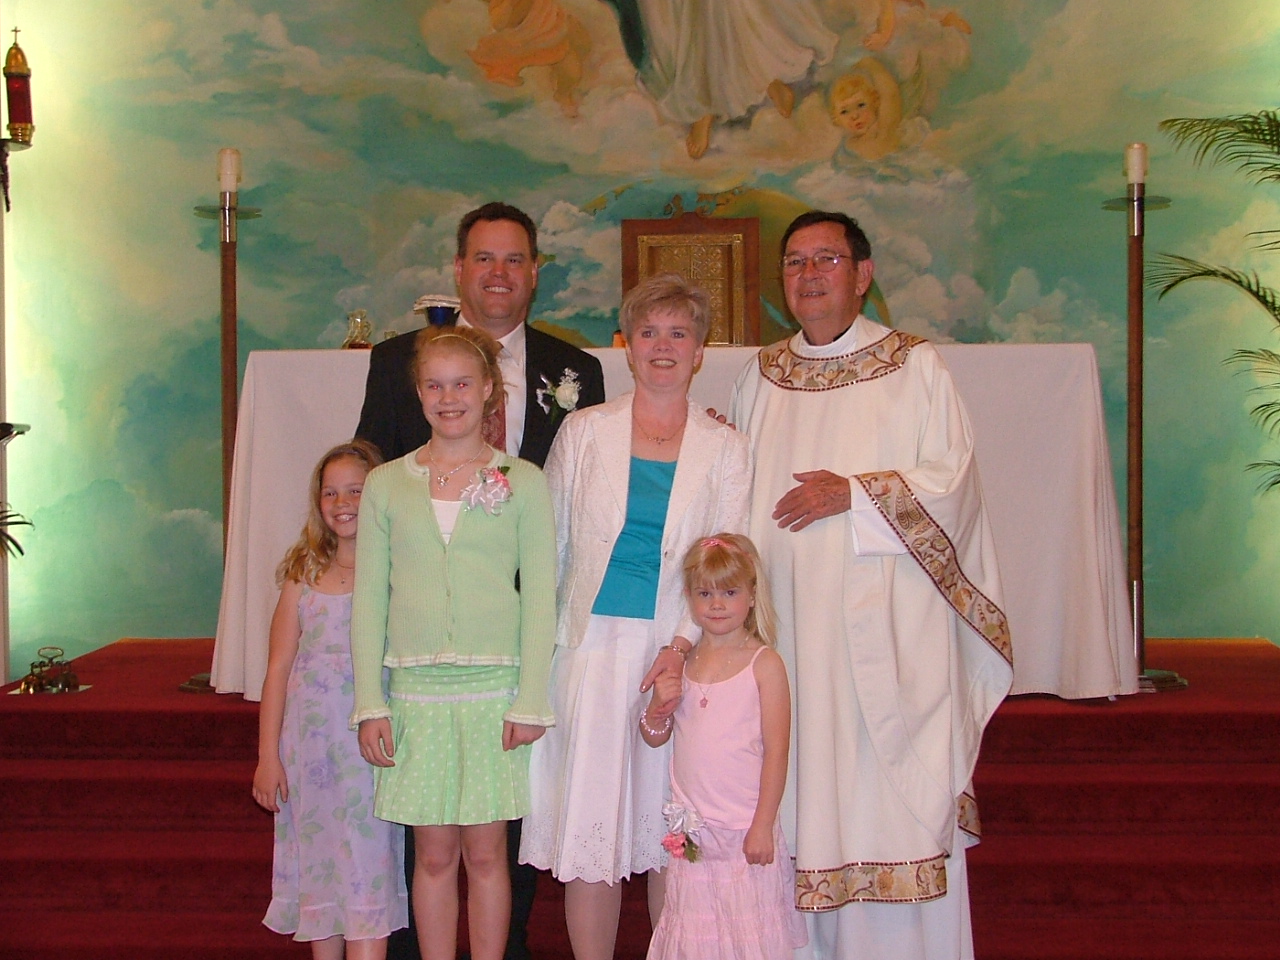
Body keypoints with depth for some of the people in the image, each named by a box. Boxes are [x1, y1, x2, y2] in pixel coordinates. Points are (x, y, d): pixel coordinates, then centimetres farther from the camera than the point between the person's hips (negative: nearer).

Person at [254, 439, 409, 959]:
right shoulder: (304, 572, 5)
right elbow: (279, 668, 5)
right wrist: (267, 755, 2)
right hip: (310, 736, 3)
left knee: (366, 870, -4)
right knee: (318, 865, 11)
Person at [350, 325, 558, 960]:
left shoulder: (523, 481, 1)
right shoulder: (386, 484, 6)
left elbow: (539, 597, 0)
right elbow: (369, 598, 6)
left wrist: (531, 700, -5)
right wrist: (370, 703, 0)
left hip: (493, 688, -1)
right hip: (415, 691, 1)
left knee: (485, 852, 6)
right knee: (433, 853, 7)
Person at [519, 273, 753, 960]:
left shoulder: (724, 448, 7)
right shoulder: (583, 431, 8)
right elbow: (551, 545, 8)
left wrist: (683, 645, -12)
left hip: (682, 652, 0)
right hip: (592, 646, 0)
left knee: (670, 830, 5)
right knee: (589, 824, 0)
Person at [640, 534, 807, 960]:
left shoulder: (764, 663, -7)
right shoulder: (682, 662, 8)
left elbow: (776, 752, -9)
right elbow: (654, 737, 15)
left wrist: (762, 827, -13)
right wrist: (658, 707, -6)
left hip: (744, 830, -5)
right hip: (692, 831, 5)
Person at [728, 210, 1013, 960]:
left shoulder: (915, 367, 2)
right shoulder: (762, 378, 13)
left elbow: (952, 481, -4)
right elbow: (738, 499, 17)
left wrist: (853, 493, -13)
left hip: (887, 624, -3)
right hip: (789, 624, 3)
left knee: (892, 798, -3)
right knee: (805, 795, 4)